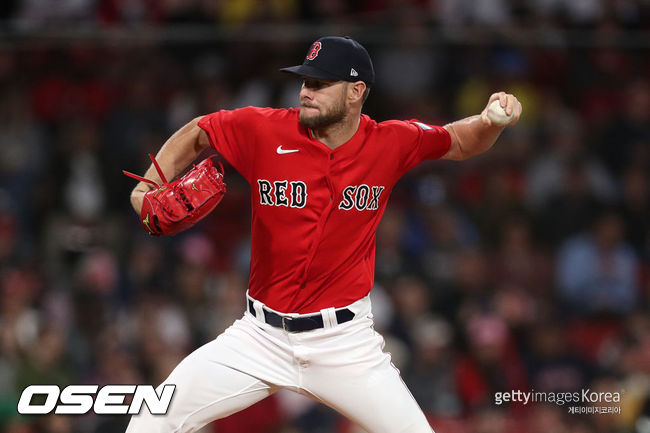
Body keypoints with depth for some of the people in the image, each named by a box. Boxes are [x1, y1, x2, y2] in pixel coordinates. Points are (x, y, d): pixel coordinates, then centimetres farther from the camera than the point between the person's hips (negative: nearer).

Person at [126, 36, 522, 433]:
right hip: (261, 336, 0)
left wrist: (492, 121, -10)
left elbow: (461, 143, 11)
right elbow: (195, 134, 8)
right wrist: (149, 189, -6)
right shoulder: (263, 130, -7)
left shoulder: (390, 144, -4)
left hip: (347, 341, 0)